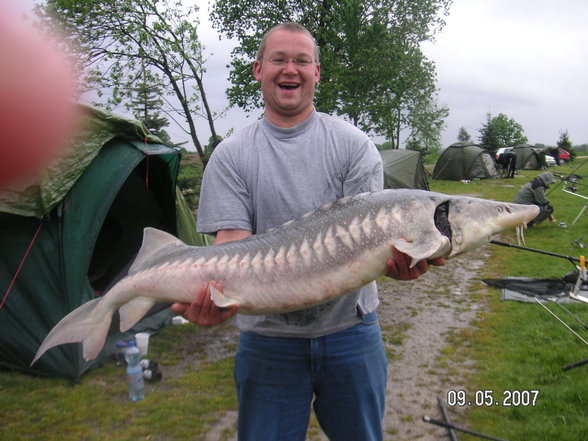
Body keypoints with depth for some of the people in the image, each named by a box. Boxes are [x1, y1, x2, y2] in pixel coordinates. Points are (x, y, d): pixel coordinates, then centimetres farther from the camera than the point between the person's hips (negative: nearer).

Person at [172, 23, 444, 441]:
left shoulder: (353, 144, -1)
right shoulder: (231, 155, 0)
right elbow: (233, 240, -10)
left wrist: (395, 256, -32)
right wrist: (218, 294, -31)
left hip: (351, 331, 1)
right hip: (267, 338, 0)